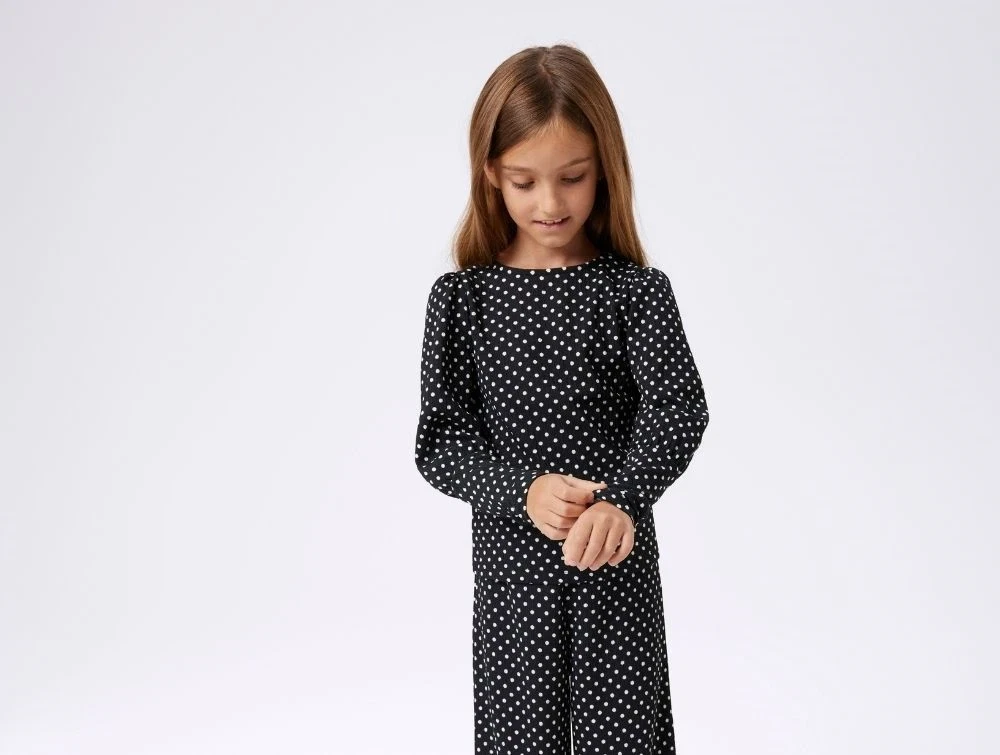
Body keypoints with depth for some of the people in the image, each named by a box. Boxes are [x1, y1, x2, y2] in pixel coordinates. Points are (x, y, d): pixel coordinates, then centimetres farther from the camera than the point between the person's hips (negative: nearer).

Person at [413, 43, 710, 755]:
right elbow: (441, 440, -5)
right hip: (511, 563, 1)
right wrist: (524, 489, -21)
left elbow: (678, 409, -17)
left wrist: (621, 499, -33)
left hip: (619, 562, -1)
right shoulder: (461, 298, -2)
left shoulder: (637, 290, -4)